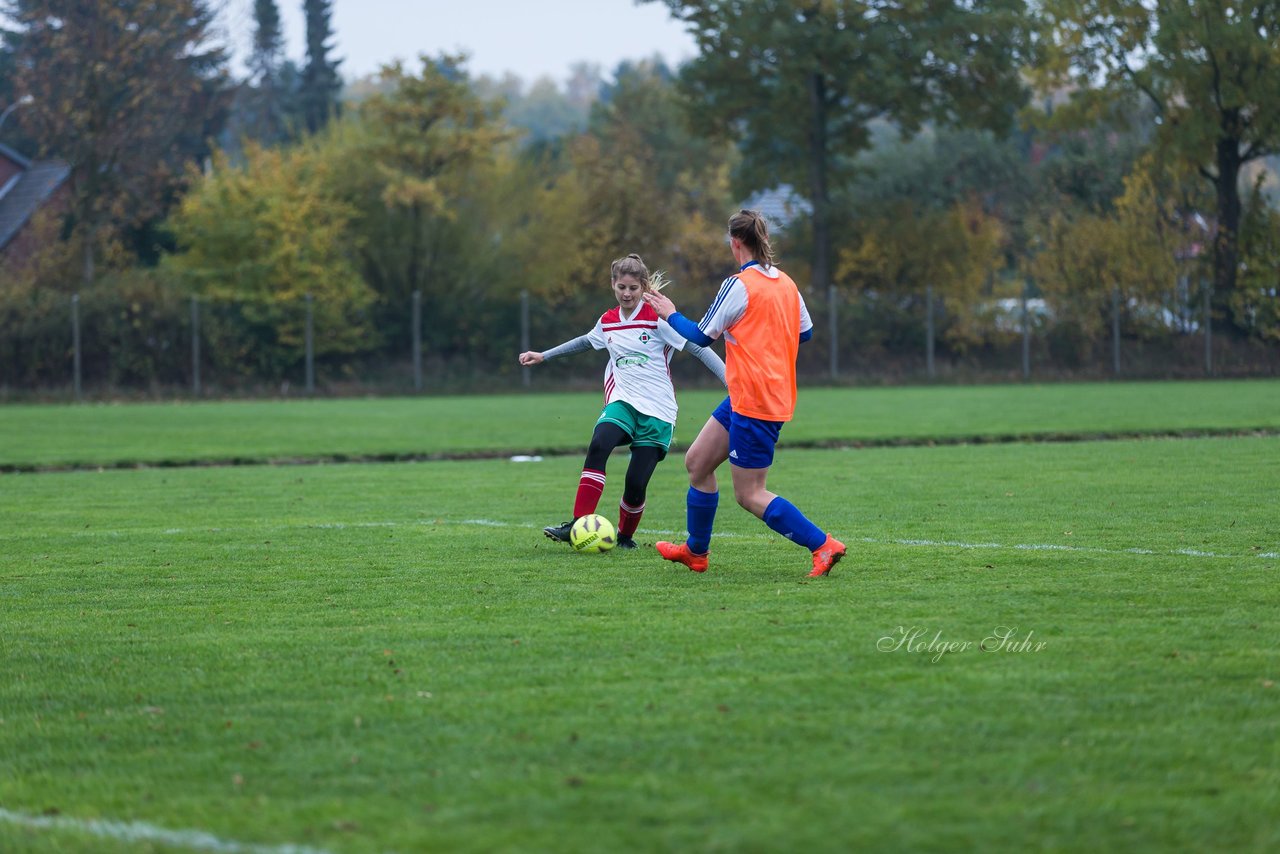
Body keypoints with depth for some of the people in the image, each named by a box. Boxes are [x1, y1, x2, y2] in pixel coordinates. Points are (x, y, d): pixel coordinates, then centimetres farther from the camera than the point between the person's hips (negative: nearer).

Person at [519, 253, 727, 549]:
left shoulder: (657, 319, -6)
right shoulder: (607, 322, 10)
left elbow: (698, 348, -8)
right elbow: (585, 341, 32)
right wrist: (544, 356, 38)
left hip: (657, 410, -3)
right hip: (623, 402, 3)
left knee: (636, 484, -9)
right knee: (598, 445, -29)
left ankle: (625, 535, 22)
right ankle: (578, 525, -32)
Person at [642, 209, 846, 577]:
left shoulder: (739, 286, -15)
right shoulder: (786, 283, 7)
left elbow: (701, 336, -7)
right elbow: (805, 331, 18)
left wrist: (671, 315, 10)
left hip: (754, 403, -9)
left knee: (750, 495, -4)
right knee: (697, 462, 17)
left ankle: (823, 545, -8)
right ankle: (696, 551, 26)